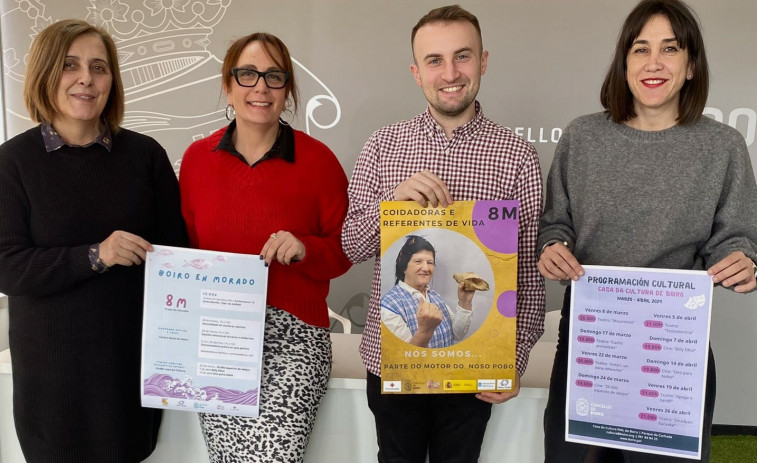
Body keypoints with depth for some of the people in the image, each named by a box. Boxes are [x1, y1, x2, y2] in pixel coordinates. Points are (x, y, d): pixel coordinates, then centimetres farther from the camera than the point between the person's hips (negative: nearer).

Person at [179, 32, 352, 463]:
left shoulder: (317, 159, -3)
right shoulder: (197, 158, 6)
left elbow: (345, 249, 4)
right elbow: (185, 247, 16)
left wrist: (305, 249, -15)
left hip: (293, 334, -2)